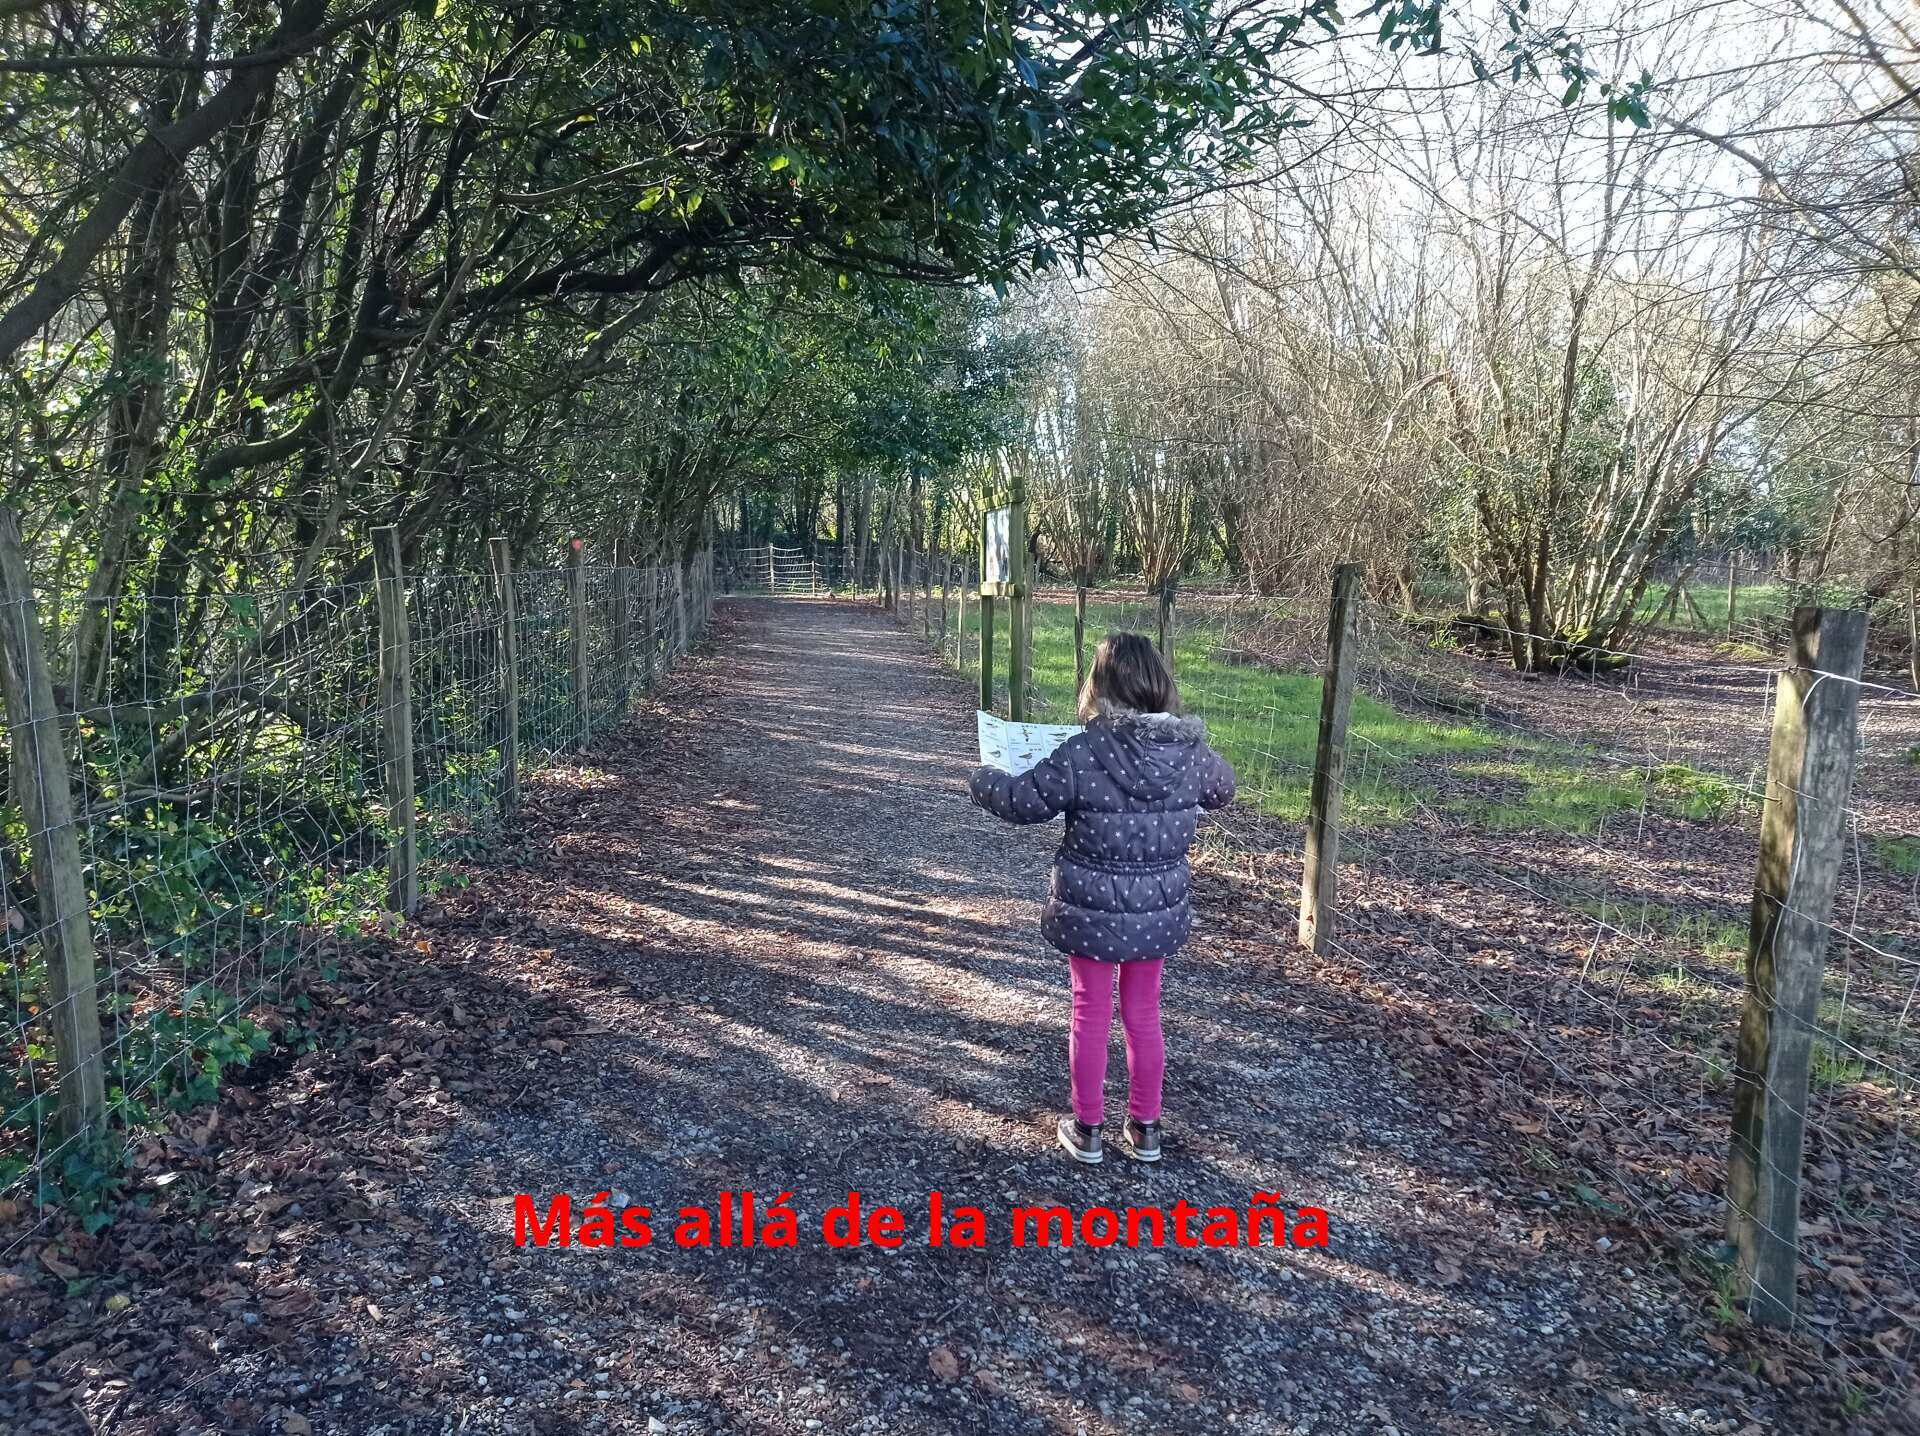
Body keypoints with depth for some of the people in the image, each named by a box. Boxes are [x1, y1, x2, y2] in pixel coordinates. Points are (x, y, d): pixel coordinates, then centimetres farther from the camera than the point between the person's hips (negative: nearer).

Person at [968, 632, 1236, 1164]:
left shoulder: (1084, 751, -22)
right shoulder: (1189, 750, -8)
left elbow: (1024, 801, -14)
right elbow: (1222, 789, 13)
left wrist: (982, 779, 6)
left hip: (1092, 912, -3)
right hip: (1158, 910, 4)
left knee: (1091, 1015, 13)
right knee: (1144, 1015, 19)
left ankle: (1087, 1129, 26)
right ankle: (1145, 1128, 31)